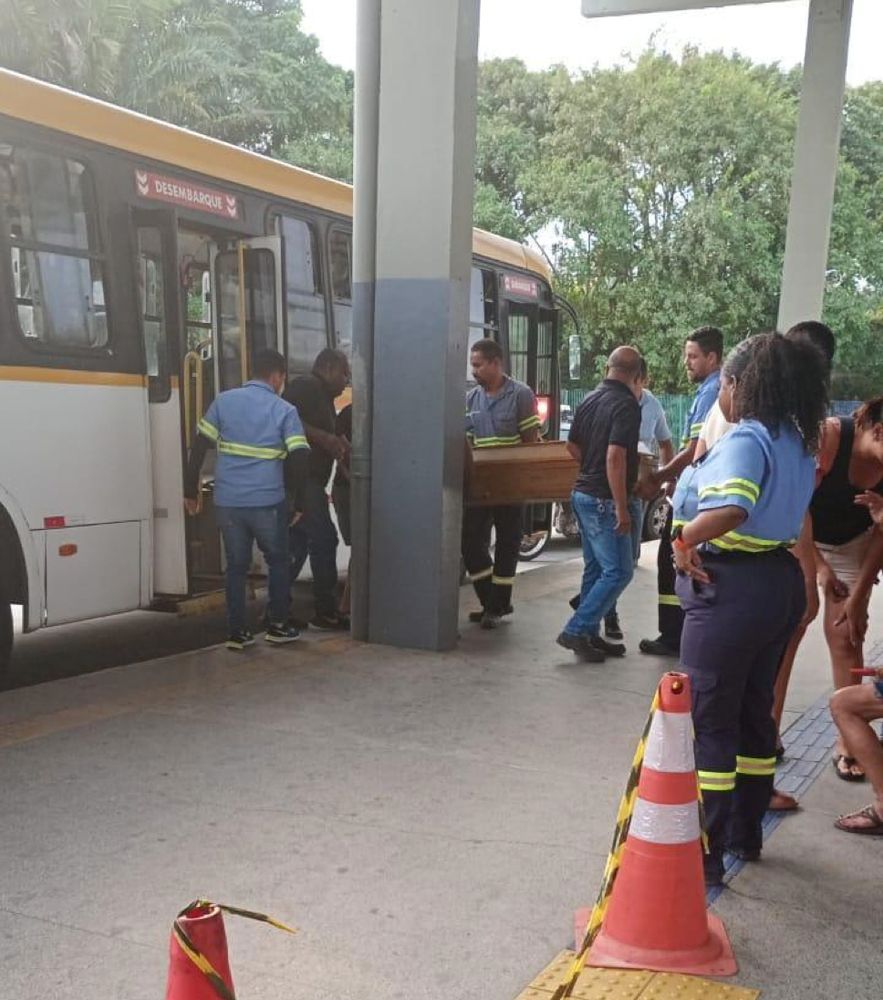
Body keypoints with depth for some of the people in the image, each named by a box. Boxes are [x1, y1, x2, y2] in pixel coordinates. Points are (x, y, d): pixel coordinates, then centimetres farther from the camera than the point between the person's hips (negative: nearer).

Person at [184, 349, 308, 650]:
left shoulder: (223, 401, 6)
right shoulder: (285, 410, -1)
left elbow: (198, 448, 4)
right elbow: (299, 459, -9)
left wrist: (190, 490, 12)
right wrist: (298, 502, 2)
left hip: (227, 502, 3)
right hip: (267, 503, -2)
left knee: (236, 565, 14)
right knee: (278, 561, 17)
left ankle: (237, 632, 15)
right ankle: (278, 625, 19)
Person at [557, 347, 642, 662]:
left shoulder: (590, 400, 9)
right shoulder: (627, 405, -17)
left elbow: (572, 446, 17)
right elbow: (615, 458, -25)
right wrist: (622, 508, -22)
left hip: (583, 492, 9)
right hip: (603, 499, -9)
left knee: (595, 568, 16)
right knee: (619, 570, -3)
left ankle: (589, 635, 21)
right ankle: (576, 630, -4)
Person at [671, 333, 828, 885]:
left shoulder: (745, 439, -19)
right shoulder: (797, 443, 10)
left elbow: (730, 509, -37)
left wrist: (685, 539, -22)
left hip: (731, 589, -9)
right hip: (781, 582, 9)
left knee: (711, 720, 1)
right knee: (754, 710, 19)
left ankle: (707, 852, 8)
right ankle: (747, 832, 33)